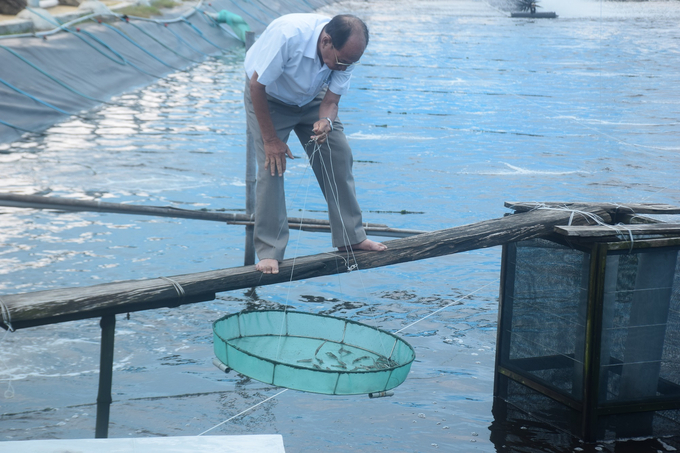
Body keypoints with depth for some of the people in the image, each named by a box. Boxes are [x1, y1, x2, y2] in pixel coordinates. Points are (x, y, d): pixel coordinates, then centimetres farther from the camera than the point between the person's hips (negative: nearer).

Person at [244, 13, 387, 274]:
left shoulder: (347, 53, -24)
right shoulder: (287, 35, -40)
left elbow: (331, 100, -16)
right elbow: (256, 86, -29)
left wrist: (326, 121, -40)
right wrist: (270, 139, -25)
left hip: (311, 98, 5)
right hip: (267, 97, -5)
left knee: (338, 156, -3)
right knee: (271, 167, -15)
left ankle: (351, 237, 9)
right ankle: (269, 253, -8)